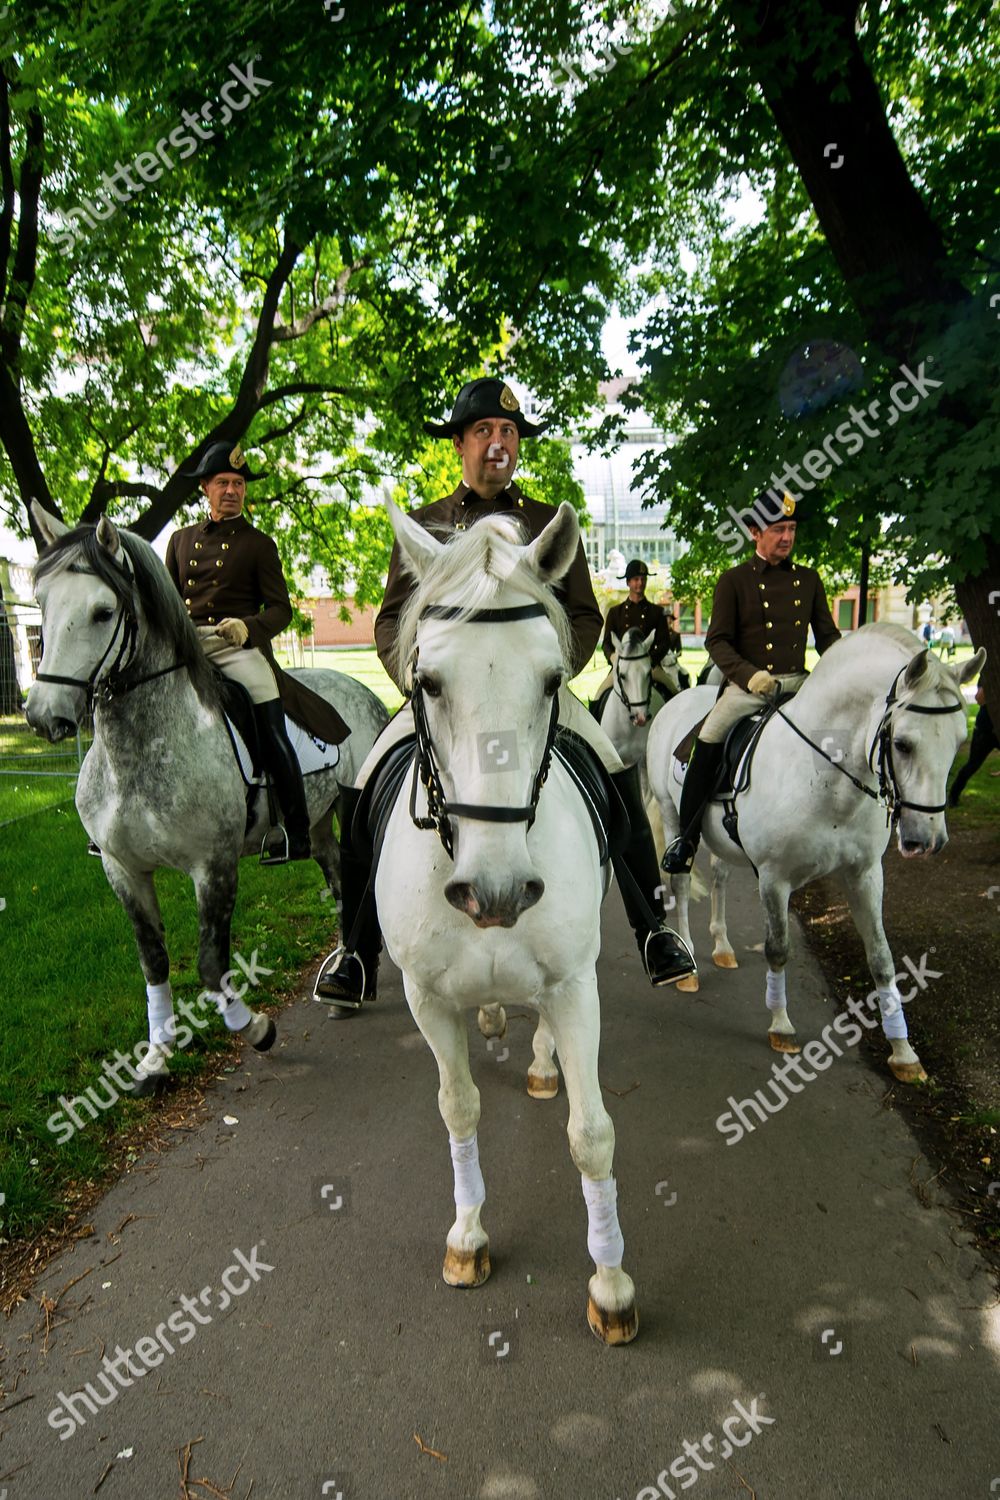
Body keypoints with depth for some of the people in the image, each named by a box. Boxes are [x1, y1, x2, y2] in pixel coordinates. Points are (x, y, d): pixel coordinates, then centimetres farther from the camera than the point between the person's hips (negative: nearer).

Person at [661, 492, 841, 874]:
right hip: (747, 684, -3)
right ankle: (686, 839, -3)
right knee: (707, 745, -18)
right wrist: (751, 675, -19)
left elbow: (827, 635, 16)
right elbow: (717, 641, -4)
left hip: (797, 683, 4)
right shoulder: (734, 580, 1)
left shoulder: (809, 579, 11)